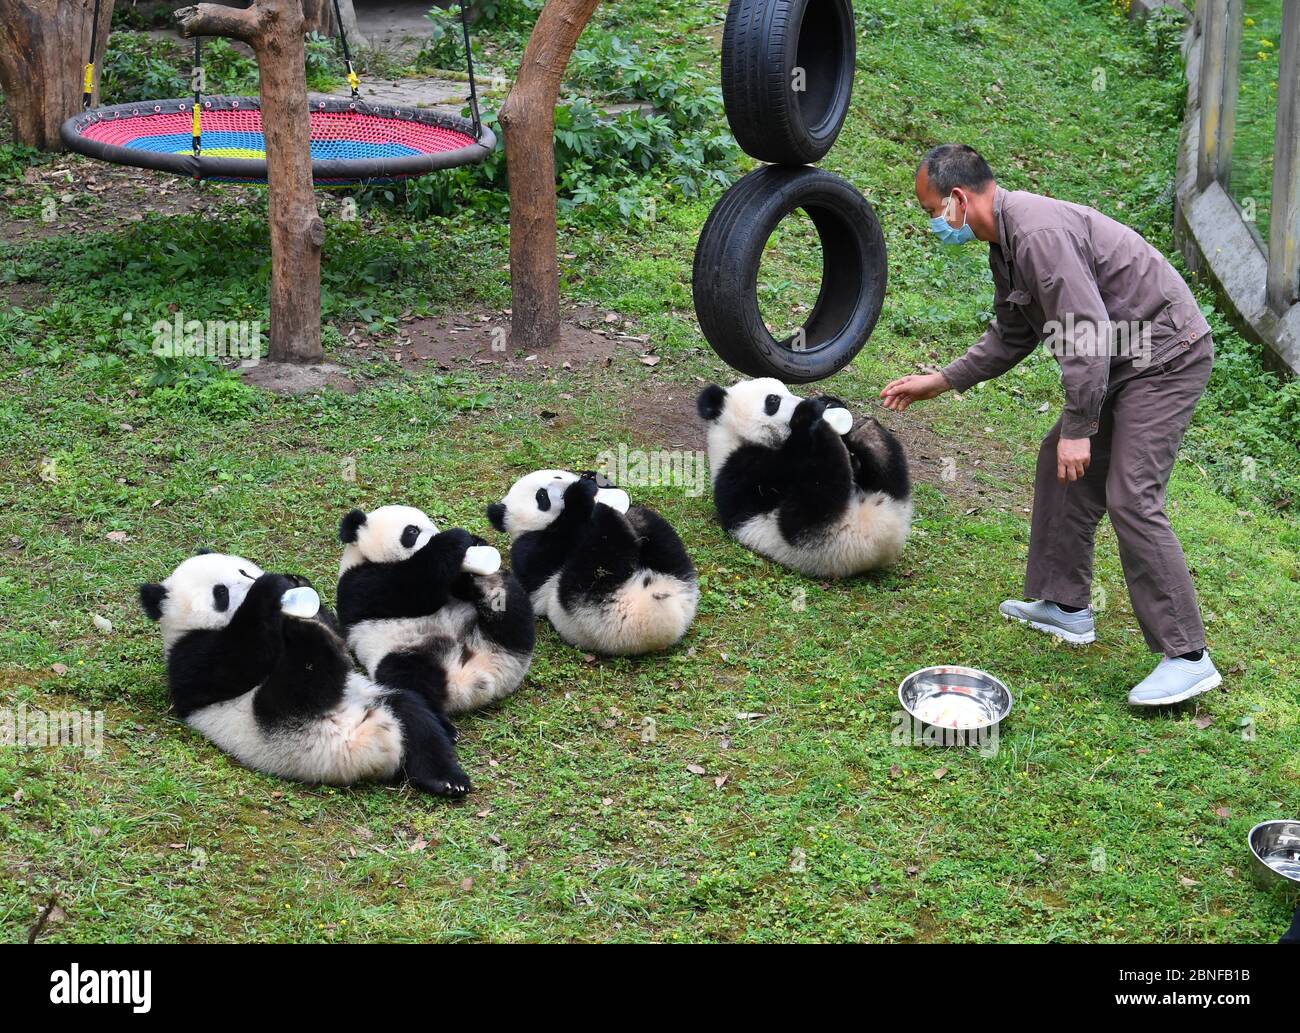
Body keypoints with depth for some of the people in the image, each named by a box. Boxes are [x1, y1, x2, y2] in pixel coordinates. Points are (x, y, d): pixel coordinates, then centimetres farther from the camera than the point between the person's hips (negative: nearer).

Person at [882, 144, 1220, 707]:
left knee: (1131, 497, -15)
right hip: (1122, 359, 11)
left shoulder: (1038, 232, -24)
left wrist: (1078, 428, -23)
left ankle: (1187, 656, -11)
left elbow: (1088, 333, -27)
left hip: (1166, 354, -11)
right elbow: (1011, 335, 22)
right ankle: (1065, 604, 26)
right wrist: (941, 381, 19)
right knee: (1059, 465, 16)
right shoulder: (1007, 241, 10)